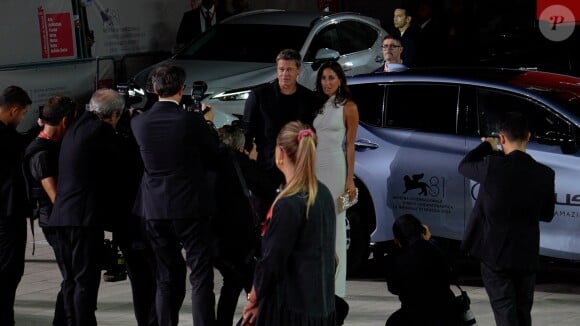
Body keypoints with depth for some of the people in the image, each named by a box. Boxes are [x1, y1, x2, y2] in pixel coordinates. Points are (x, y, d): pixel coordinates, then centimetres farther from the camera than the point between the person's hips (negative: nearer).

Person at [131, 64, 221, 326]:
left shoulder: (139, 122, -2)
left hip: (155, 209, 4)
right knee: (200, 277, 0)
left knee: (167, 279, 13)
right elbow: (214, 153, 1)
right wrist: (208, 122, 17)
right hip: (190, 206, -4)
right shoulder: (192, 121, -13)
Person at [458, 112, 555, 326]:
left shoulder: (493, 166, -15)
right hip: (527, 256, 3)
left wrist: (486, 147, 19)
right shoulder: (544, 174, -4)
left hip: (495, 254, -3)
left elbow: (464, 166, 5)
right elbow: (547, 214, 8)